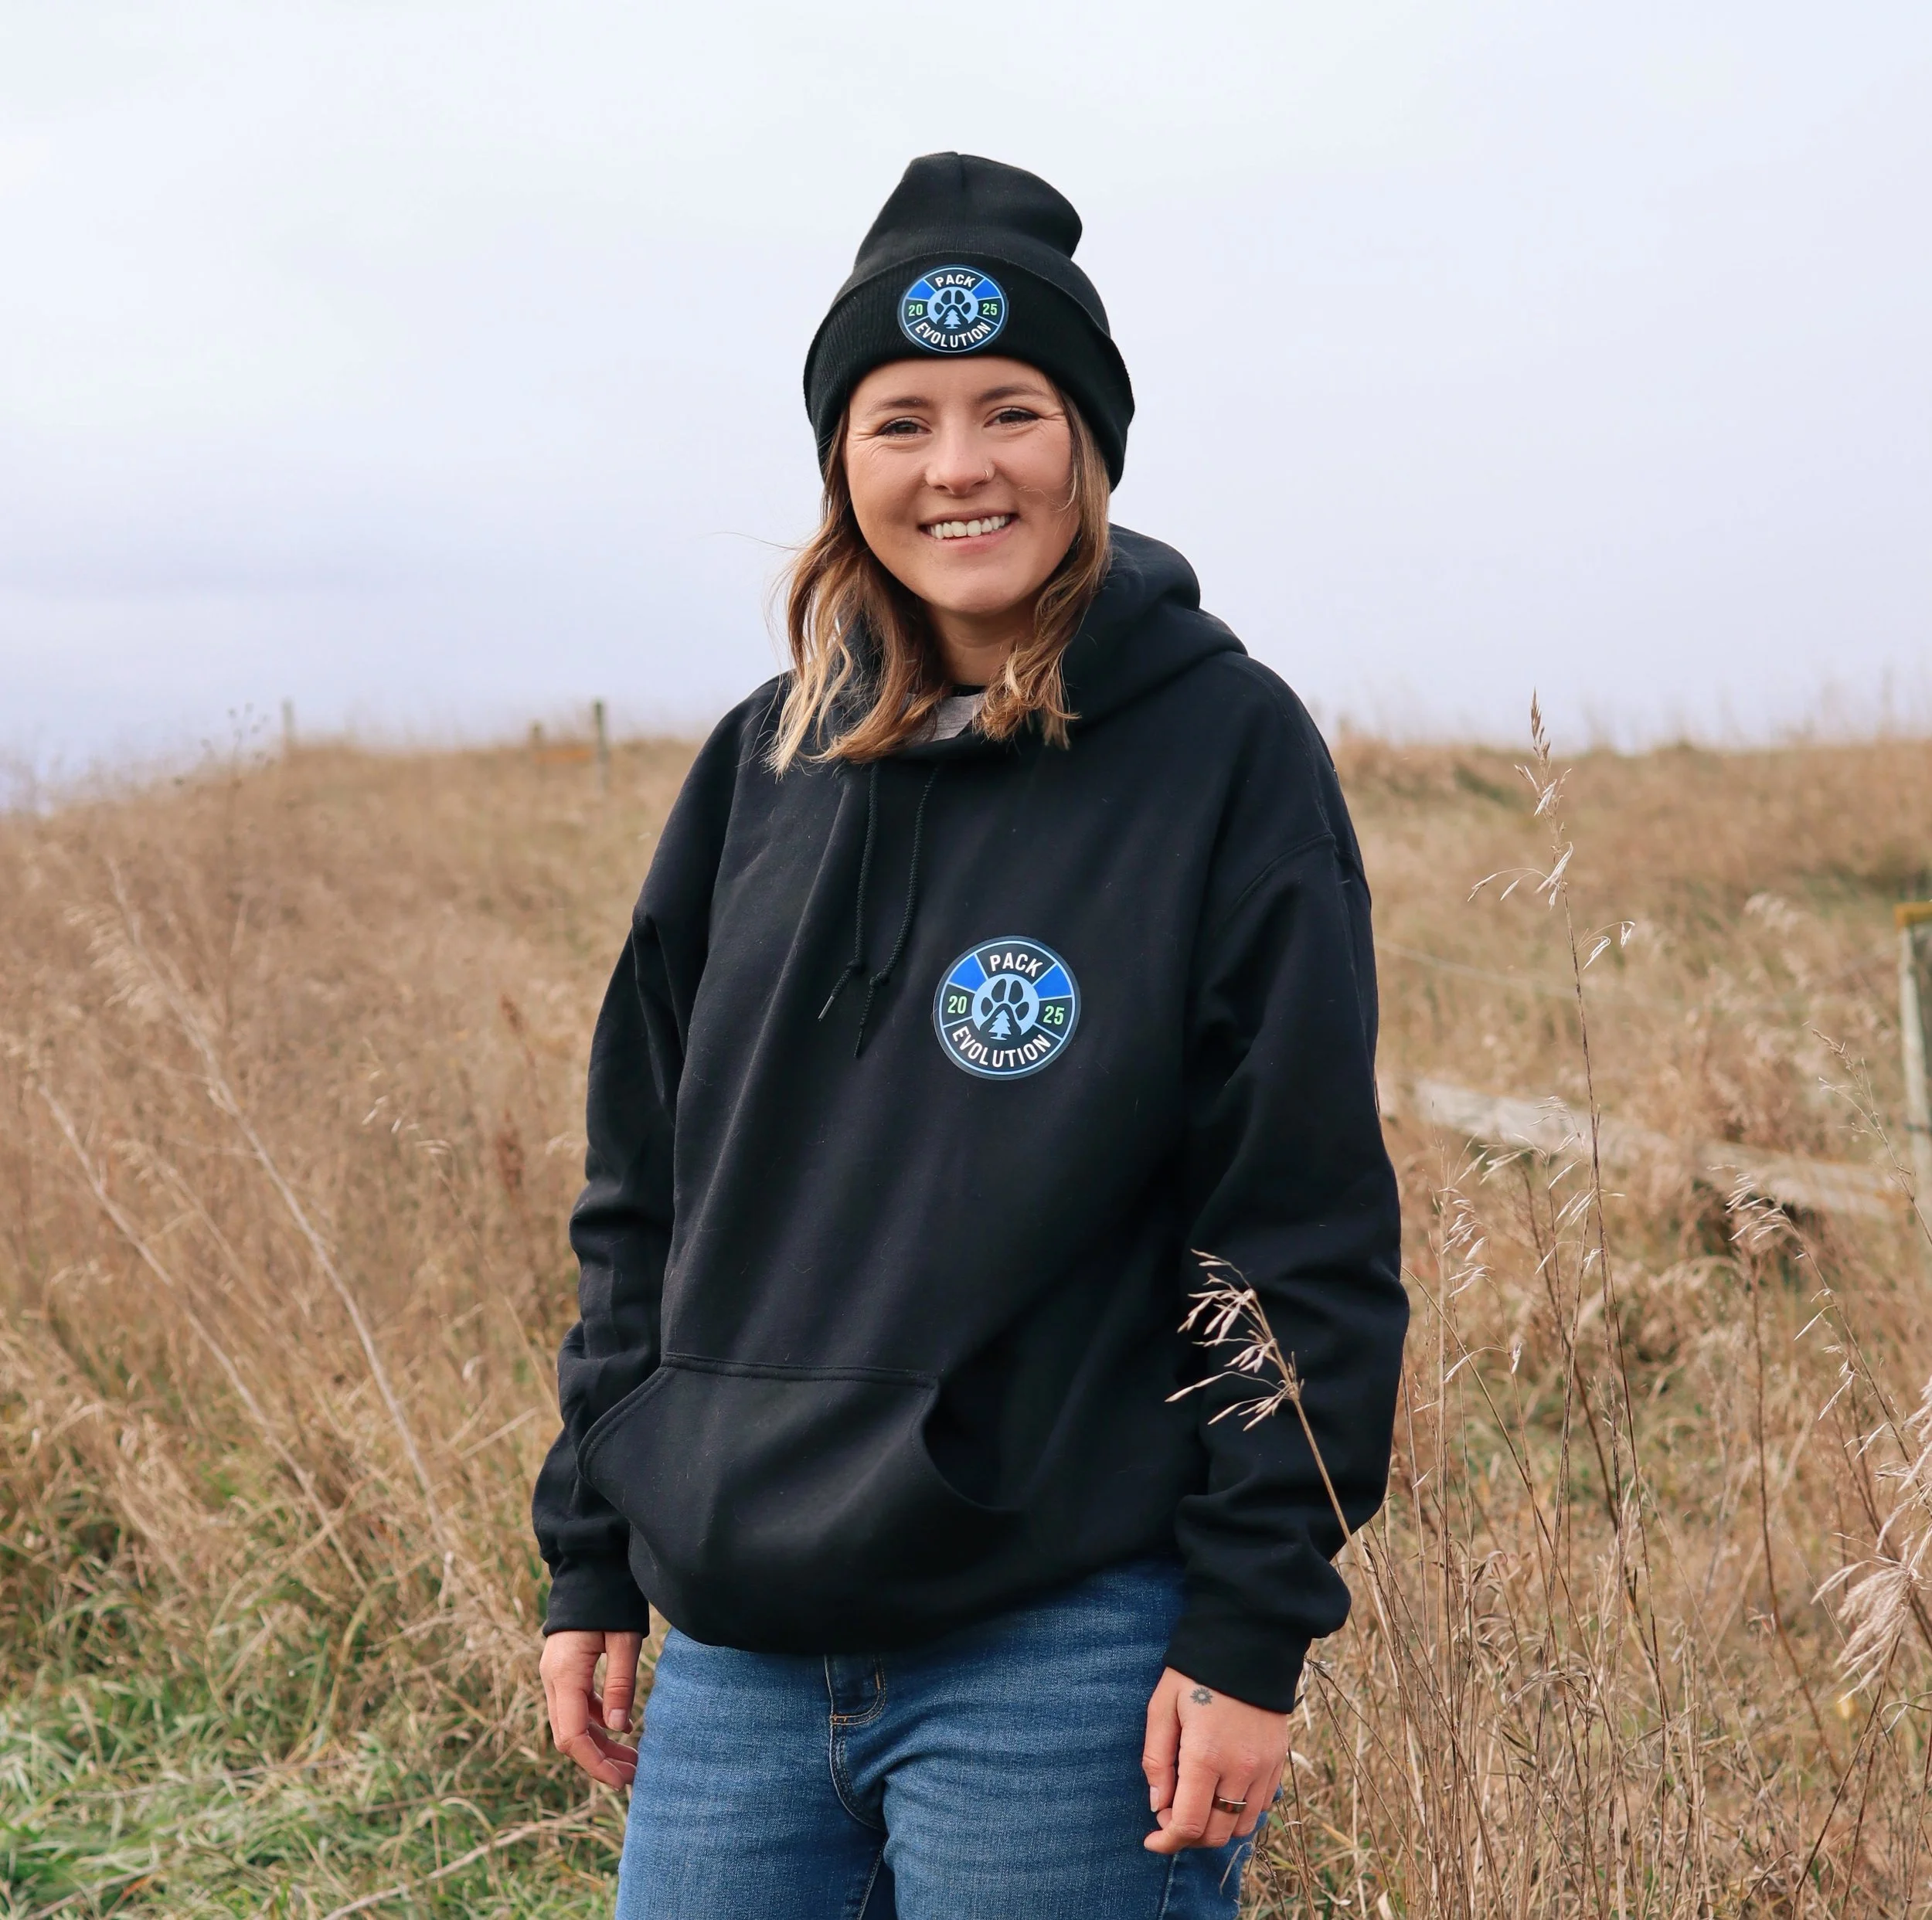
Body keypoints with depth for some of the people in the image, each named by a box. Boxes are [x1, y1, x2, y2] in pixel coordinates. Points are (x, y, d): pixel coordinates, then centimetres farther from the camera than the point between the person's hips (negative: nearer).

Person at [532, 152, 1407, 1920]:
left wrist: (1254, 1632, -11)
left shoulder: (1225, 749, -6)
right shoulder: (768, 762, 8)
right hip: (738, 1656, 5)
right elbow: (647, 1188, 13)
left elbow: (1310, 1231, -7)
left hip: (1067, 1657, -4)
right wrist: (592, 1564, 12)